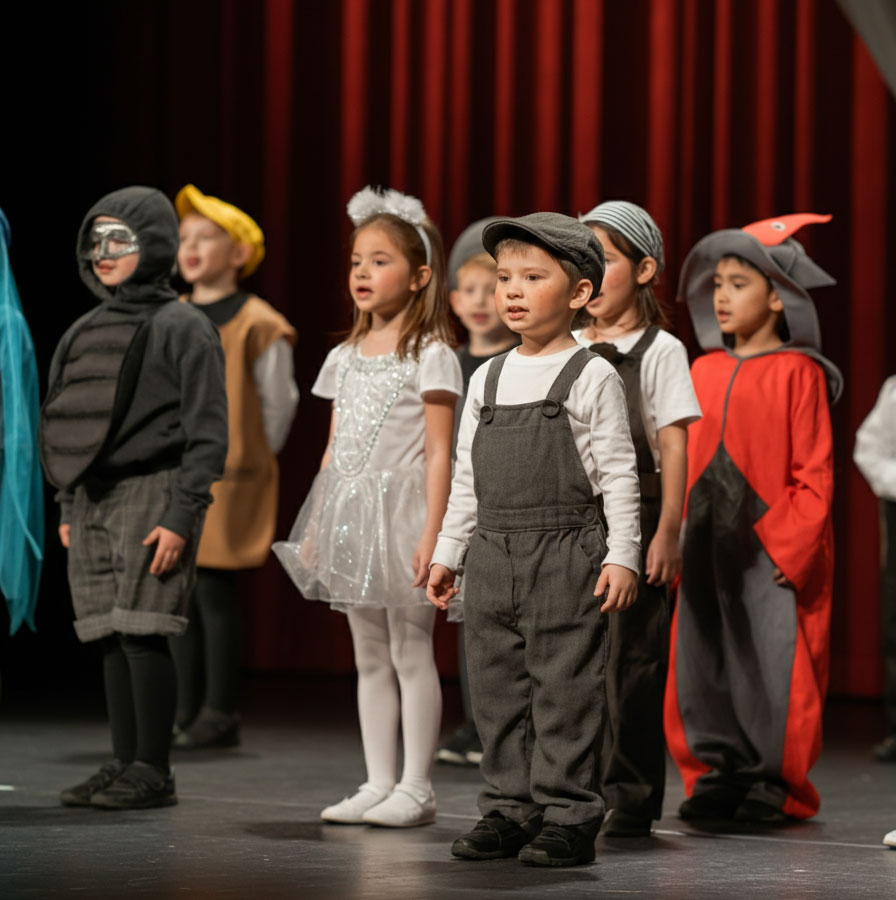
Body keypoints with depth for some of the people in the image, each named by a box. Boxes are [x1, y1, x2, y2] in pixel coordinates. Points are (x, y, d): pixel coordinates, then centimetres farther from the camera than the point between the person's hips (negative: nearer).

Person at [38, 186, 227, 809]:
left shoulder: (182, 328, -4)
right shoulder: (89, 332, 18)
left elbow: (208, 433, -9)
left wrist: (181, 517, -16)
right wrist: (68, 509, 17)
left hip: (151, 495, -7)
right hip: (92, 502, 7)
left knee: (142, 632, -11)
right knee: (111, 638, 6)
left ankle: (153, 773, -5)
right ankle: (124, 765, 11)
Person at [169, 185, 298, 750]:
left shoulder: (258, 326, -6)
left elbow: (278, 403, -1)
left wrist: (254, 459, 4)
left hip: (226, 480, -6)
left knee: (214, 590, -7)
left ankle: (219, 714, 1)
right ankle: (188, 713, 12)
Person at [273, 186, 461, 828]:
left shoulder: (430, 355, -6)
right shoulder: (345, 357, 14)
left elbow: (438, 453, -10)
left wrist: (432, 534, -16)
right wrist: (315, 526, 13)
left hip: (400, 511, -7)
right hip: (349, 513, 7)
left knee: (411, 651, -3)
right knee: (369, 656, 10)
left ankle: (416, 788, 2)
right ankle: (378, 785, 14)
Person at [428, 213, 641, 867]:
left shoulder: (592, 378, -3)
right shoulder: (488, 379, 14)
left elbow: (618, 475, -4)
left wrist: (622, 557, -11)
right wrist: (448, 553, 16)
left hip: (566, 554, -6)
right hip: (493, 555, 6)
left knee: (565, 690, -4)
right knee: (498, 690, 8)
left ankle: (567, 817, 1)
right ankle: (509, 809, 15)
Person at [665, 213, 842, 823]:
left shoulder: (796, 372, -4)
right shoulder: (704, 371, 12)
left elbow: (814, 471, -6)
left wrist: (793, 546, -13)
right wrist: (677, 530, 7)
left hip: (773, 544, -5)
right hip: (705, 542, 5)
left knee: (773, 661, -4)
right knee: (701, 661, 5)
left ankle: (774, 782, 9)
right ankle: (719, 771, 17)